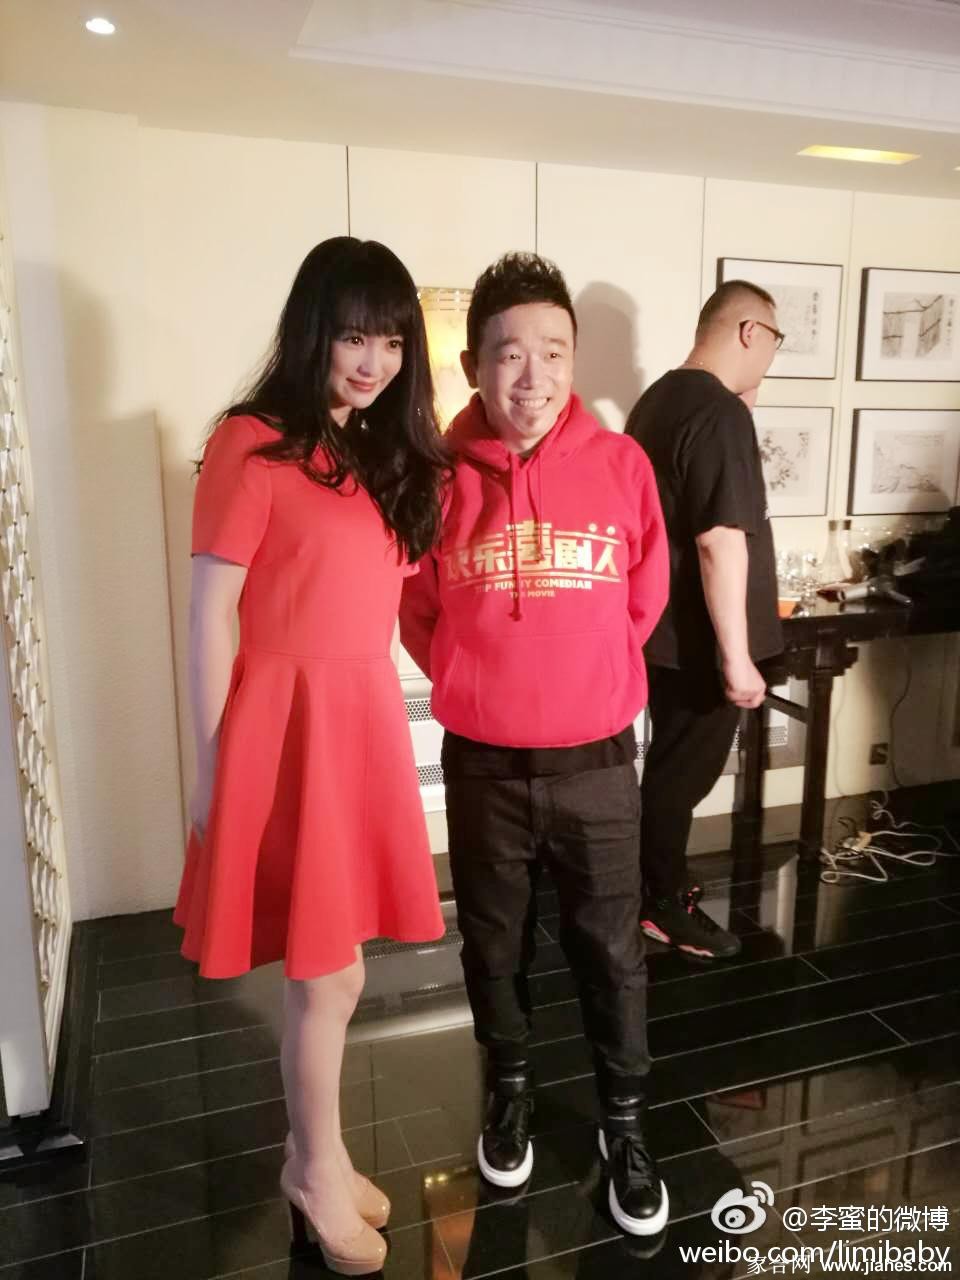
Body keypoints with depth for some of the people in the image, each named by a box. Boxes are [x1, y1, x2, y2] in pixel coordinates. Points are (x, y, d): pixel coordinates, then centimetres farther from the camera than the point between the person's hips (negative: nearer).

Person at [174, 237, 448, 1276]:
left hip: (368, 720, 6)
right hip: (287, 722, -6)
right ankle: (318, 1171, 33)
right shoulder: (252, 445, -10)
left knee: (324, 973, 18)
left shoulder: (388, 452, 13)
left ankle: (311, 1157, 40)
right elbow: (210, 617, -10)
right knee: (328, 976, 7)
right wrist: (213, 763, -9)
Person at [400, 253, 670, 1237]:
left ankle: (625, 1121, 36)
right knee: (494, 945, 18)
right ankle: (508, 1087, 44)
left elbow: (645, 601, 5)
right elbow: (416, 614, 4)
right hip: (482, 764, 0)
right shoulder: (438, 476, -9)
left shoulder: (621, 465, -8)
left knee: (610, 950, 13)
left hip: (596, 760, 0)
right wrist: (478, 684, 9)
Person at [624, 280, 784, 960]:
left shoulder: (658, 399, 10)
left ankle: (664, 881, 36)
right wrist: (736, 656, -22)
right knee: (683, 772, 5)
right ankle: (664, 903, 22)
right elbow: (720, 541, -25)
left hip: (665, 630, 9)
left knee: (672, 765, 20)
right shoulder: (721, 413, -20)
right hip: (700, 640, -9)